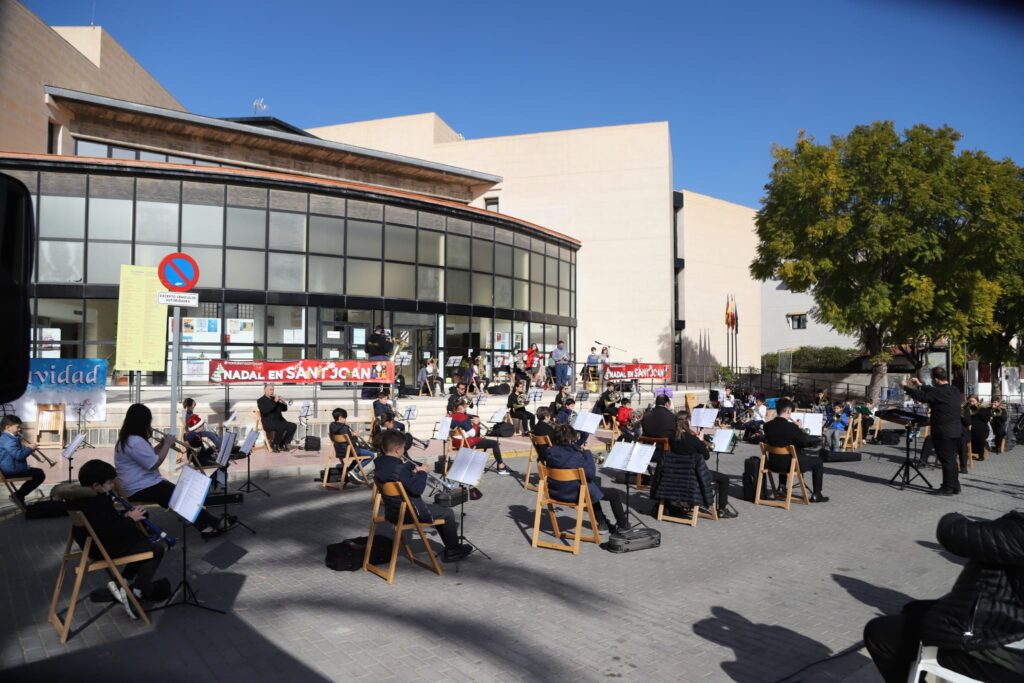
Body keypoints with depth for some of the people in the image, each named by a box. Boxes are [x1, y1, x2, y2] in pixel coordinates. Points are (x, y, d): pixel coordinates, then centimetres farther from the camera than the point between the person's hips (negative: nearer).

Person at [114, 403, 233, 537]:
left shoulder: (129, 438, 10)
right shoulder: (135, 442, -25)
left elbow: (149, 457, 18)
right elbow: (154, 464, -23)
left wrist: (161, 445, 5)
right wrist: (167, 444, -12)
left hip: (143, 484, 10)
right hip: (140, 489, -10)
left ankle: (206, 526, -4)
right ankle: (216, 523, 3)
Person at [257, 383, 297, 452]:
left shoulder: (274, 398, 19)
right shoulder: (260, 400, 2)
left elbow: (284, 409, 15)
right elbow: (265, 411, -18)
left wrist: (284, 403, -6)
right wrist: (274, 402, -20)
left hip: (279, 421, 6)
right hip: (268, 423, -6)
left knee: (293, 426, -16)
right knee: (281, 427, -35)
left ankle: (283, 444, -4)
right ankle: (275, 445, -16)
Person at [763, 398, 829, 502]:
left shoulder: (767, 425, -7)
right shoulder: (791, 426, -22)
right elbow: (807, 443, -10)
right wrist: (800, 429, 4)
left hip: (773, 464, 6)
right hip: (792, 464, -5)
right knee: (818, 462, 16)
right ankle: (816, 495, 20)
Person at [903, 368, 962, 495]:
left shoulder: (939, 392, -20)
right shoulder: (954, 390, 7)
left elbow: (920, 396, -12)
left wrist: (906, 387, 2)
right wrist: (920, 385, 26)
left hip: (943, 432, -9)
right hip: (955, 430, 9)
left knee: (946, 460, -1)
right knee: (951, 459, 17)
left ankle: (948, 488, 5)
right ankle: (955, 486, 25)